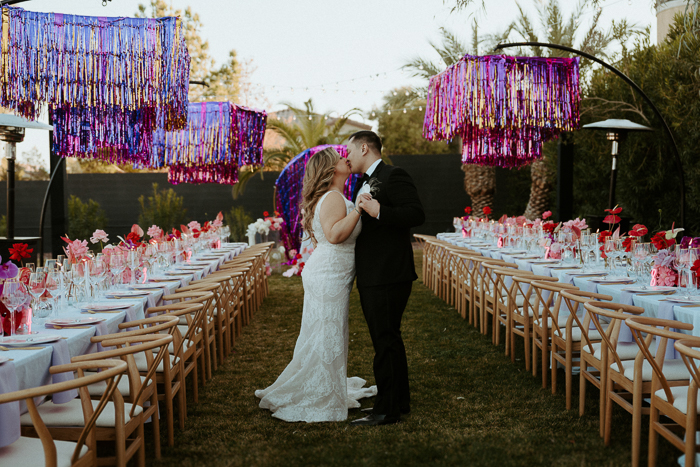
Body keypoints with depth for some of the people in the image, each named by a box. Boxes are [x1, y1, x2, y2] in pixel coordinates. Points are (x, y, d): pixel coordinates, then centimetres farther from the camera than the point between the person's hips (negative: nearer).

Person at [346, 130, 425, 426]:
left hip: (388, 277, -10)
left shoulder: (393, 176, -10)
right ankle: (399, 402, 27)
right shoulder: (363, 184, 19)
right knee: (387, 339, 16)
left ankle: (387, 410, -1)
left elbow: (416, 214, -22)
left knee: (385, 340, -6)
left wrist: (378, 210, -30)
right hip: (371, 278, 10)